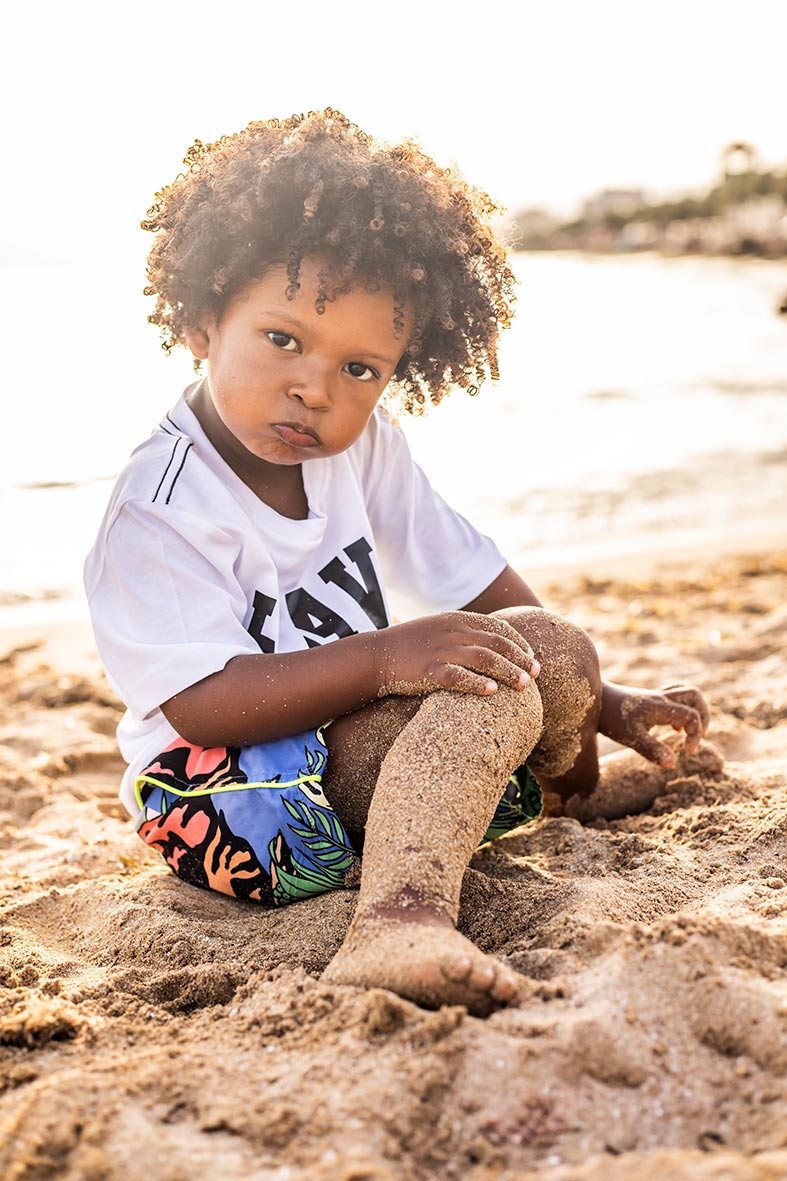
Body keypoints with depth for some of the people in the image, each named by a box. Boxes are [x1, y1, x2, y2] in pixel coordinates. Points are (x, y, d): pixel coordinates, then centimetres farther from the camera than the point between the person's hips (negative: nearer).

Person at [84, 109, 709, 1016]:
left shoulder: (359, 445, 4)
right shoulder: (160, 509, -18)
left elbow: (470, 576, 11)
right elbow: (201, 704, -25)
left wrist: (597, 701, 10)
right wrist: (383, 658, -33)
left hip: (358, 741, 8)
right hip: (223, 792, -8)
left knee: (552, 648, 0)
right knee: (488, 689, -30)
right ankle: (400, 918, -46)